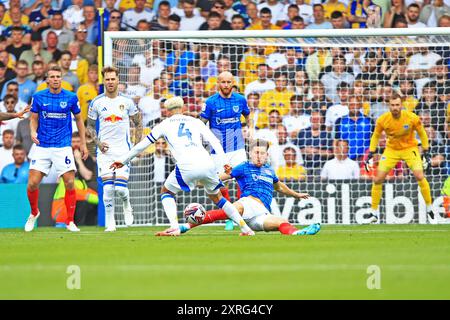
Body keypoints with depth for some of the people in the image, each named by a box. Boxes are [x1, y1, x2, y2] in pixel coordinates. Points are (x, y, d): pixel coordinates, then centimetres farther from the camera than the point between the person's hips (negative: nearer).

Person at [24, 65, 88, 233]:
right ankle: (34, 213, 22)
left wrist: (83, 143, 11)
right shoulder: (38, 97, 0)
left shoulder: (71, 97, 0)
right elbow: (34, 118, 10)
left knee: (70, 183, -9)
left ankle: (70, 222, 4)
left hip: (63, 147, 0)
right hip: (42, 147, 0)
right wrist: (33, 132, -11)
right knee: (32, 183, -6)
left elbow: (79, 119, 11)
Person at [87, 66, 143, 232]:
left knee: (121, 187, -11)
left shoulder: (127, 101, 1)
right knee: (108, 188, -7)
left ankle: (127, 205, 23)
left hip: (124, 150, 0)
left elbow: (138, 124, 11)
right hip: (105, 150, 0)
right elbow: (90, 126, 11)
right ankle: (110, 222, 4)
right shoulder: (96, 103, 1)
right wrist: (98, 142, -5)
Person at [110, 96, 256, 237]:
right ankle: (245, 228, 17)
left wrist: (123, 160, 35)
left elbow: (143, 144, 26)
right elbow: (215, 142, 14)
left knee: (166, 192, 21)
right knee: (216, 197, 25)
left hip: (186, 166, -3)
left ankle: (174, 227, -1)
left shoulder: (165, 124, 21)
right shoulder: (196, 122, 26)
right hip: (207, 164, 3)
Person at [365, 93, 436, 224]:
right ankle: (374, 212, 7)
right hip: (391, 150, 2)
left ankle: (429, 207, 2)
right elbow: (376, 136, 2)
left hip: (410, 148, -2)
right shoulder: (382, 120, -17)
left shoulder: (412, 118, -20)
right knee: (378, 179, -7)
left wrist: (426, 151, -1)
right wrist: (371, 153, -2)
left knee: (420, 176, -17)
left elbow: (422, 134, -3)